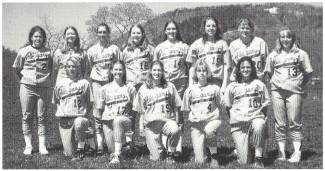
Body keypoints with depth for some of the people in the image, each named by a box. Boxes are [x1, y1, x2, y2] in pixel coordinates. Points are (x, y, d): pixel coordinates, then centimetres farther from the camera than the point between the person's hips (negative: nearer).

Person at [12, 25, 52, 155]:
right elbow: (16, 68, 12)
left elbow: (51, 69, 17)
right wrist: (25, 79, 6)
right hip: (27, 87, 0)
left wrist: (47, 79, 6)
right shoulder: (24, 51, 5)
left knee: (42, 117, 4)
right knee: (27, 116, 3)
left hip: (44, 88, 1)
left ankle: (42, 145, 9)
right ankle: (28, 145, 12)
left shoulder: (48, 52, 7)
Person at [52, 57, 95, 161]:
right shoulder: (60, 85, 8)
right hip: (64, 119, 2)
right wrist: (61, 113, 8)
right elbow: (56, 102, 19)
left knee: (78, 123, -40)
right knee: (68, 153, -3)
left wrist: (86, 116, 0)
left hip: (80, 117, -2)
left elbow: (89, 103, 7)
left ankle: (80, 149, -17)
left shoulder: (84, 83, 4)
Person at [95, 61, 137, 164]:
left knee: (118, 120, -39)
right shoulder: (105, 89, 8)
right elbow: (99, 108, 11)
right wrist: (100, 119, 1)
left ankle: (117, 155, -36)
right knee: (111, 149, -14)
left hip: (125, 119, -2)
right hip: (108, 121, 2)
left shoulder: (130, 89, 7)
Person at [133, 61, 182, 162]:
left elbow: (176, 107, 12)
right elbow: (141, 111, 12)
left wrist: (176, 122, 2)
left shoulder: (169, 86, 12)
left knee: (175, 131, -37)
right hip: (150, 123, 0)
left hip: (167, 120, 1)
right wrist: (141, 127, 5)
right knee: (156, 158, -10)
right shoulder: (144, 88, 10)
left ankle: (170, 154, -10)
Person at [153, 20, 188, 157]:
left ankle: (178, 147, 2)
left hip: (180, 82, 0)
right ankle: (165, 146, 1)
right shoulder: (159, 48, 11)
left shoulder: (184, 47, 10)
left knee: (178, 113, -1)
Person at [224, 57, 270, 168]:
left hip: (256, 117, 0)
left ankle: (258, 158, -22)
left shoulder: (259, 84, 11)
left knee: (259, 127, -41)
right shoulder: (232, 87, 9)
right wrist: (234, 119, 8)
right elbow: (228, 107, 15)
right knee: (244, 162, -8)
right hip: (238, 123, 0)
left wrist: (262, 117, 2)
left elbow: (265, 103, 13)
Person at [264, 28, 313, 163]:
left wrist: (300, 84, 12)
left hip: (294, 91, -2)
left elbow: (308, 72, 7)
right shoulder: (274, 55, 11)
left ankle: (297, 153, 2)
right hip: (277, 92, 2)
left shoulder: (300, 54, 4)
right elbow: (269, 72, 20)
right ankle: (281, 152, 8)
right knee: (280, 124, 3)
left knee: (294, 122, -3)